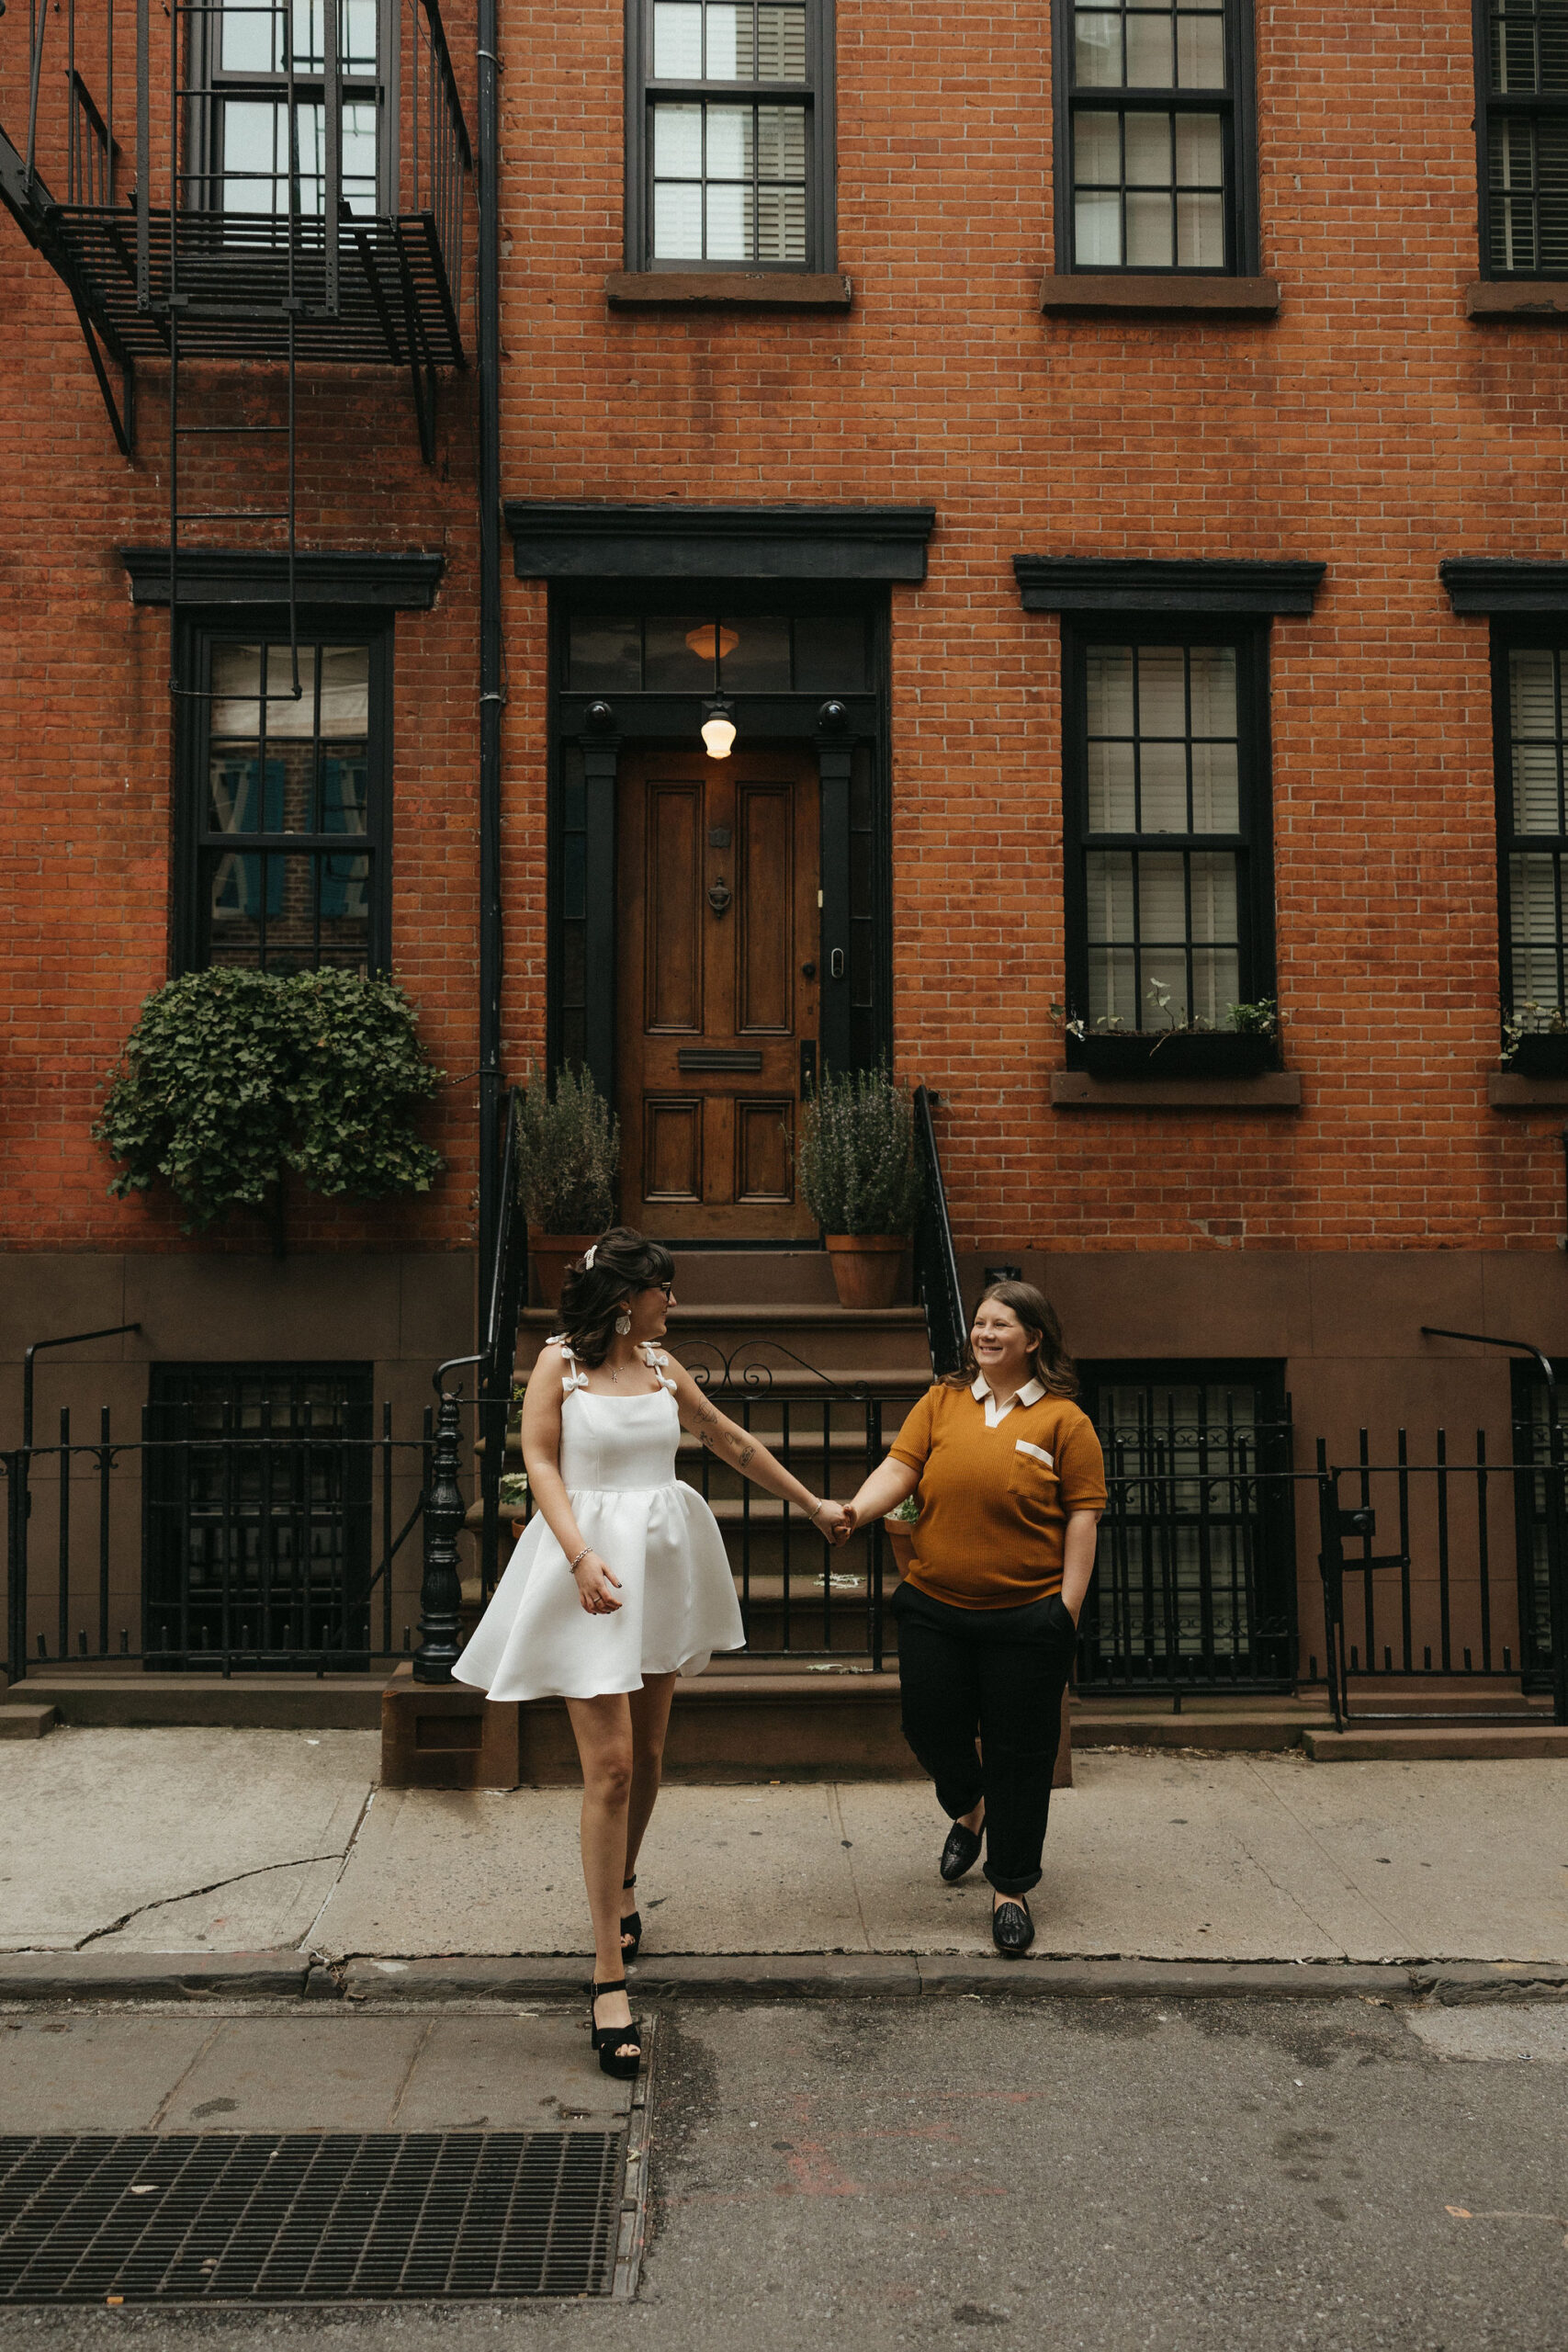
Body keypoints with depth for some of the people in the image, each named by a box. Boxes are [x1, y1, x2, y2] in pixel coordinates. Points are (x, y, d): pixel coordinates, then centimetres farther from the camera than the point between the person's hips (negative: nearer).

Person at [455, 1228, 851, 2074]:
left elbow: (733, 1442, 20)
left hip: (661, 1561, 6)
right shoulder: (559, 1362, -3)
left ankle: (620, 1887, 41)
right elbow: (540, 1464, -7)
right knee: (609, 1764, -9)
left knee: (647, 1752, 13)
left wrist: (813, 1505, 25)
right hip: (592, 1567, -5)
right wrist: (581, 1556, -21)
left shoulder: (662, 1365, 11)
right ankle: (609, 1979, -3)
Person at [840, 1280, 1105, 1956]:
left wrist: (1069, 1607, -7)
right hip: (934, 1608, 3)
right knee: (930, 1724, 7)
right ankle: (969, 1806, 42)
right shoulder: (942, 1402, 7)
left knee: (1019, 1753, 4)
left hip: (1026, 1616, -3)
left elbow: (1082, 1518, -2)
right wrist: (855, 1511, -23)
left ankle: (1010, 1888, 21)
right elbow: (899, 1468, -3)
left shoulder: (1063, 1419, -1)